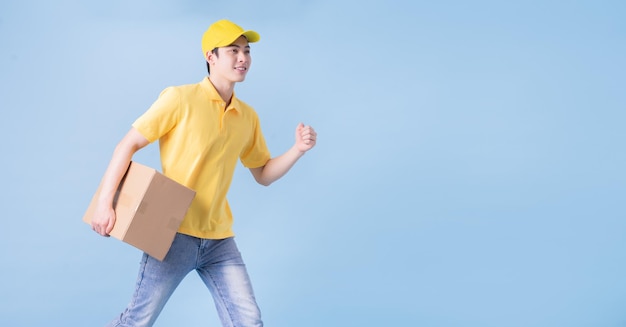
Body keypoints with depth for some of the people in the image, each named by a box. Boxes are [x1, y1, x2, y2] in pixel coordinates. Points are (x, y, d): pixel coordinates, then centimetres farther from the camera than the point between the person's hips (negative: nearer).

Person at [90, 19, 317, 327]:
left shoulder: (248, 117, 7)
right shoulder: (180, 98, -8)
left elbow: (263, 175, 16)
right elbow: (128, 145, -7)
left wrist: (298, 149, -1)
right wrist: (105, 202, -16)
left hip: (220, 240, 5)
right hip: (173, 234, -4)